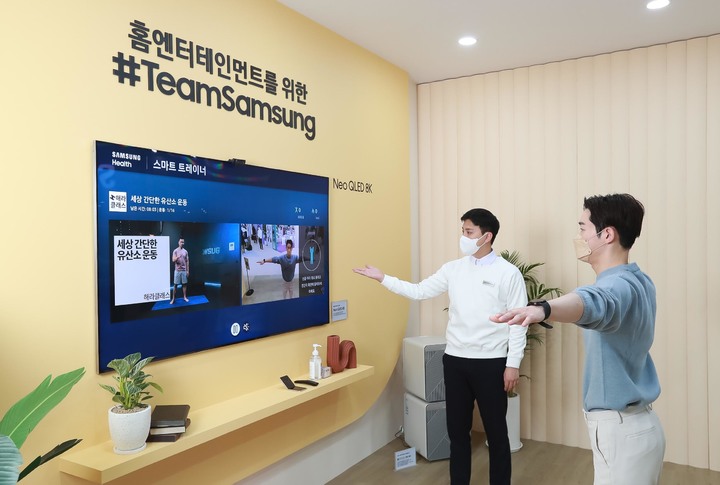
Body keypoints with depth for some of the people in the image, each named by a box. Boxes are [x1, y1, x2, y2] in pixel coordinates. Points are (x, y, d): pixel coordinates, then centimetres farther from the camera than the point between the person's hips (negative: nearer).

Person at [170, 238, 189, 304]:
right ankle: (173, 298, 5)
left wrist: (188, 270, 4)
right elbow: (173, 260, -10)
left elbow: (187, 261, 8)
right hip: (177, 270, -3)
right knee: (175, 284, 1)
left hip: (184, 270, 3)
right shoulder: (175, 251, -3)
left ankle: (185, 297, 13)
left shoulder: (185, 251, 6)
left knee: (184, 284, 5)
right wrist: (177, 257, -32)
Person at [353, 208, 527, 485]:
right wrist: (382, 278, 3)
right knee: (457, 430, 15)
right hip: (455, 360, 4)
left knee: (496, 432, 10)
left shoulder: (508, 273, -7)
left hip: (490, 363, -4)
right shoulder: (453, 269, 5)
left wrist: (513, 364, -10)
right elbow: (419, 291, 8)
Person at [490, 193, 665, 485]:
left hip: (621, 431, -10)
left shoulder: (619, 286, -25)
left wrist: (542, 309, -69)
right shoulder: (639, 281, 7)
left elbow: (592, 301, -49)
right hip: (636, 425, 10)